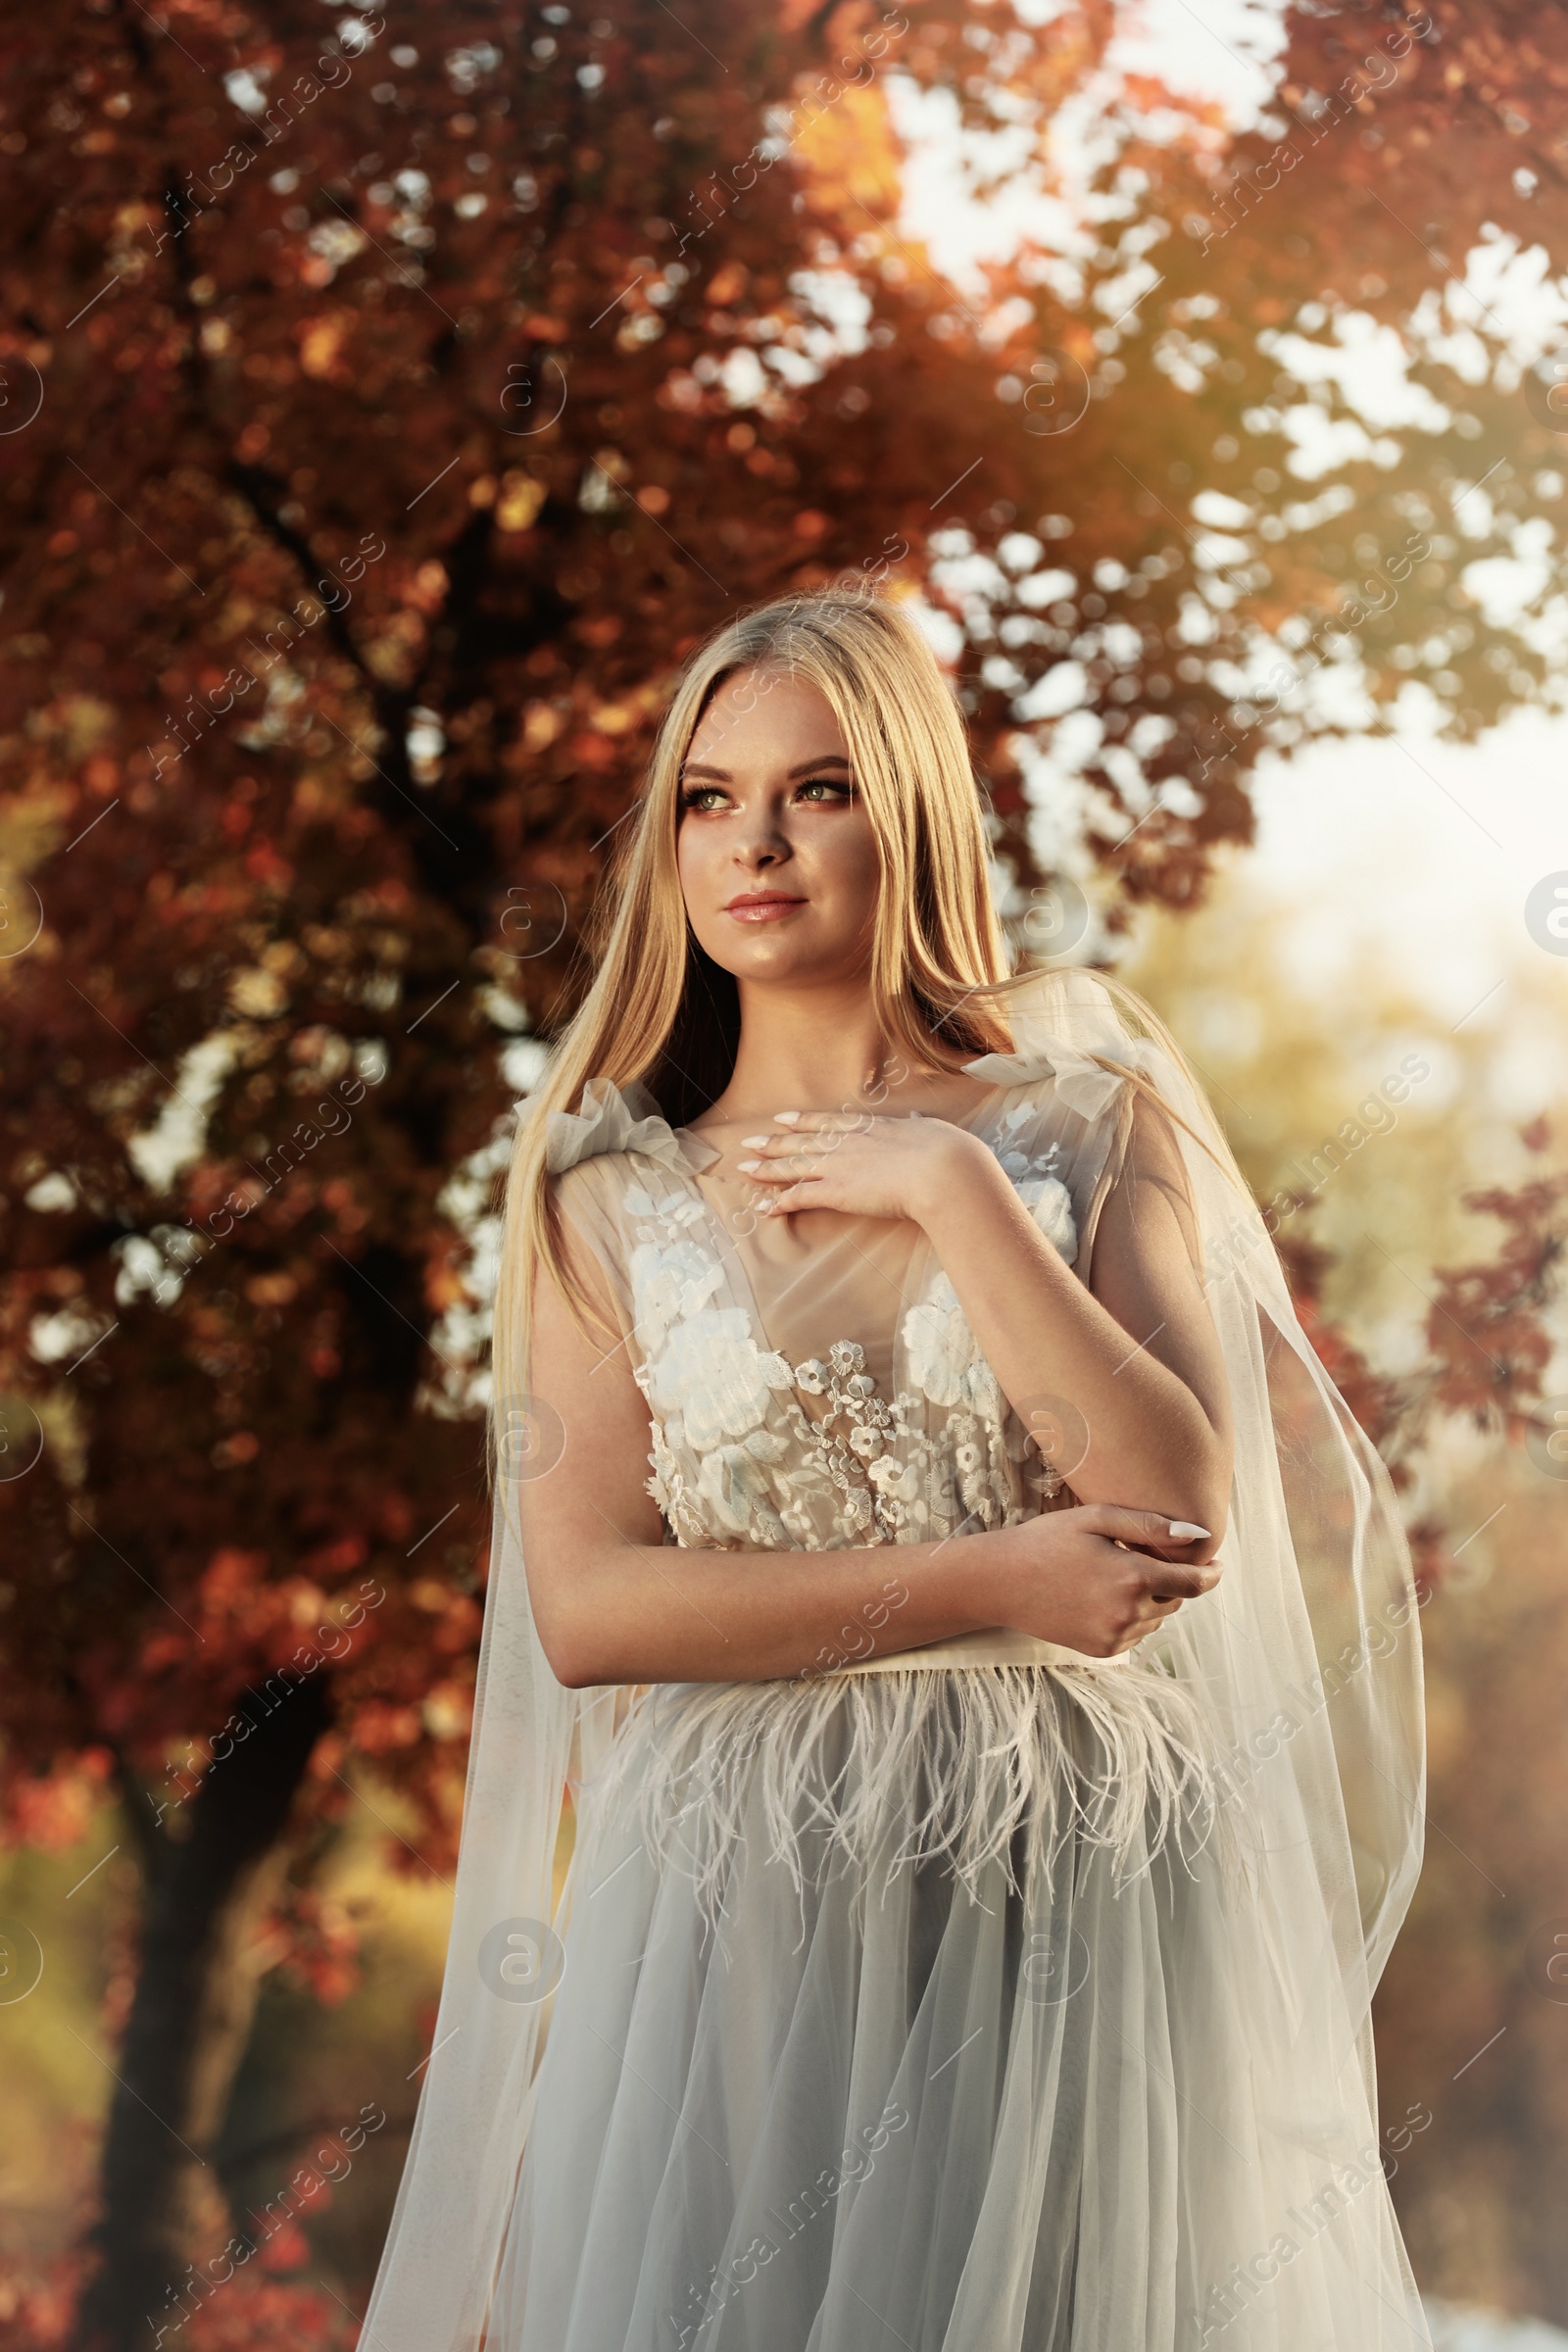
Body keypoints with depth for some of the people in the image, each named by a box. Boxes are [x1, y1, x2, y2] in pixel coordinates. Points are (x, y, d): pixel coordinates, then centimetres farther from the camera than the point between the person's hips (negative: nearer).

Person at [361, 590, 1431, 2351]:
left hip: (1080, 1891, 0)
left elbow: (1181, 1508, -10)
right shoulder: (606, 1194, 4)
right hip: (742, 1905, 1)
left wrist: (956, 1191, -11)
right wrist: (994, 1578, -12)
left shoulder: (1091, 1116, 2)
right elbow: (584, 1608, -7)